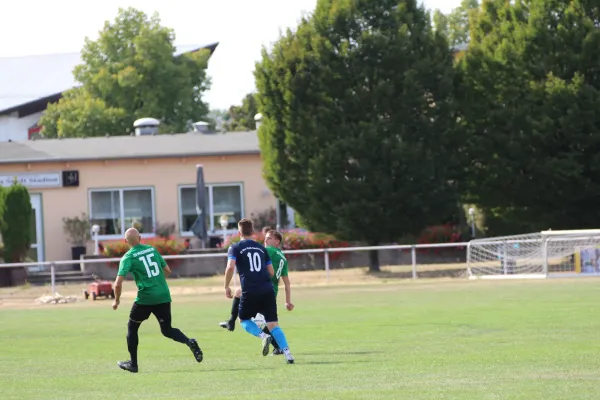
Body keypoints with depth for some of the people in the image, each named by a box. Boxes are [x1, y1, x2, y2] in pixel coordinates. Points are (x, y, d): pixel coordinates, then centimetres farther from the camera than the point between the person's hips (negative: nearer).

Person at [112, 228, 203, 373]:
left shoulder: (128, 257, -5)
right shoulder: (152, 249, 10)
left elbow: (118, 283, -13)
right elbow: (167, 271, 16)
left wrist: (116, 300, 3)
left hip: (145, 298, -4)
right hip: (164, 296, 4)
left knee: (132, 327, 17)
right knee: (167, 330, 15)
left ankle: (133, 364, 19)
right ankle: (189, 342, -13)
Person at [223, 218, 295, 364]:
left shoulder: (235, 248, 5)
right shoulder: (261, 248, 18)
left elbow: (230, 267, -11)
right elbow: (271, 272, 18)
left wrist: (226, 287, 0)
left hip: (249, 291, -3)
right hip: (267, 289, 3)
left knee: (244, 319, 19)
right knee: (273, 324, 4)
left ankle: (263, 336, -9)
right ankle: (287, 353, -14)